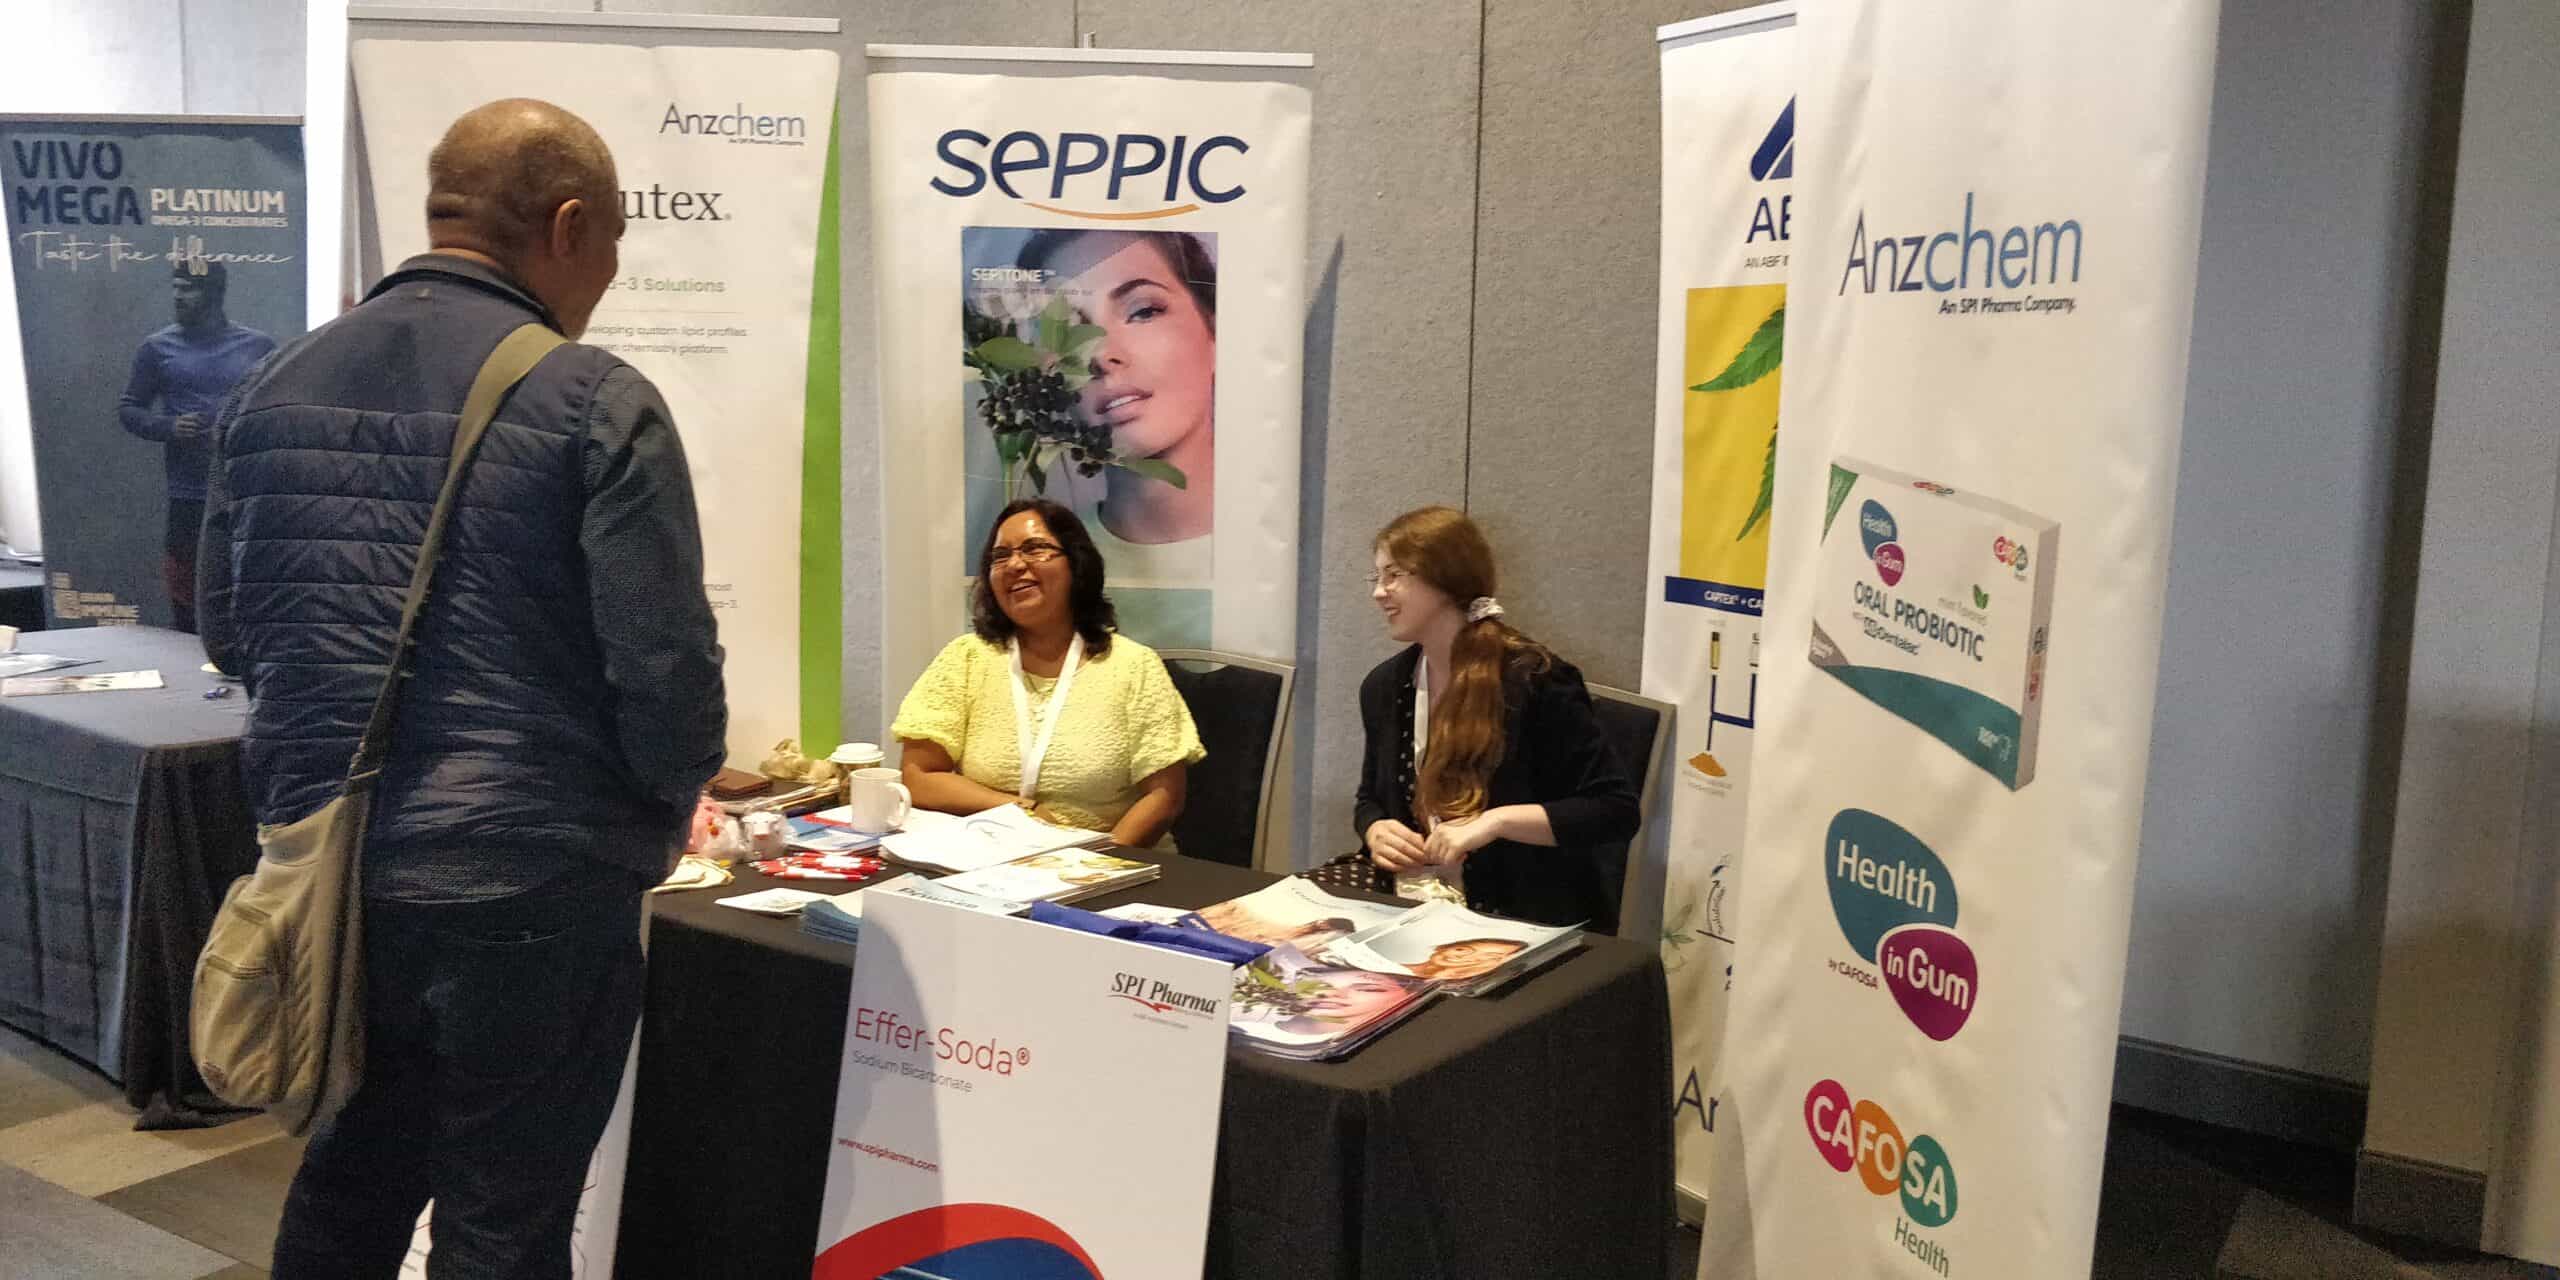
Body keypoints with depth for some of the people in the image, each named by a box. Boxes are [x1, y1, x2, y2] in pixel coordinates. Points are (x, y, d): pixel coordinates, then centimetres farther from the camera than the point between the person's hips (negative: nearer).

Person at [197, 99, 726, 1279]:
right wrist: (658, 816, 3)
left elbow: (228, 633, 12)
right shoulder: (595, 405, -14)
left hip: (326, 875, 6)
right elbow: (665, 668, -17)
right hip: (530, 891, -6)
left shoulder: (276, 388, 5)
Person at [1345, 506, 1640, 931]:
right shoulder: (1383, 687, 6)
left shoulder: (1534, 681, -13)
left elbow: (1617, 810, -15)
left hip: (1534, 925, -6)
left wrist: (1497, 821, -23)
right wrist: (1376, 832, -3)